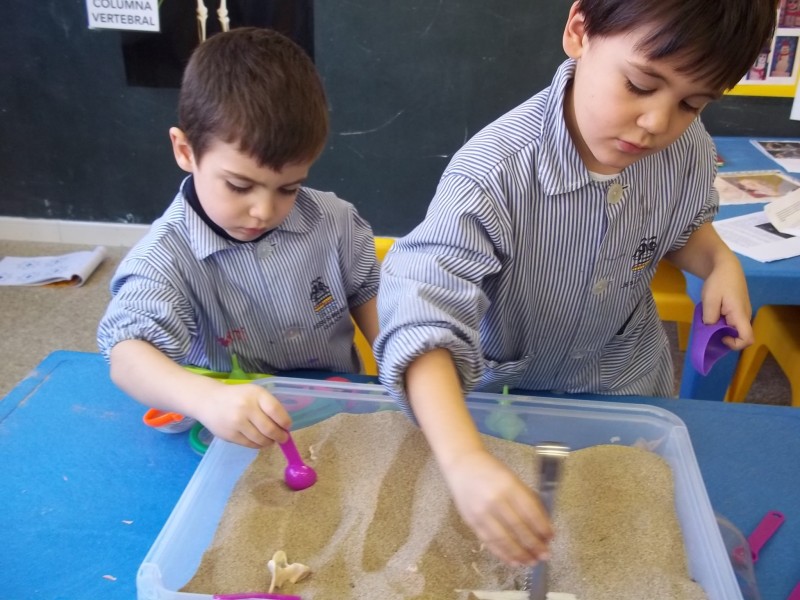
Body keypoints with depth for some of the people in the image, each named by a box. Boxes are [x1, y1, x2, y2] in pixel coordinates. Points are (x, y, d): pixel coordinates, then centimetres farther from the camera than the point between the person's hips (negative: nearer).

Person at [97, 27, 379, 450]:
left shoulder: (334, 221, -6)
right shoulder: (166, 257, -18)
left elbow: (367, 297, 9)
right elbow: (126, 357, -31)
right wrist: (209, 399, -49)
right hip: (236, 443, -2)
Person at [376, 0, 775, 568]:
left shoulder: (689, 149, -18)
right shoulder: (494, 170, -37)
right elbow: (423, 317, -45)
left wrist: (720, 261, -15)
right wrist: (464, 458, -57)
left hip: (623, 380, 4)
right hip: (500, 386, -3)